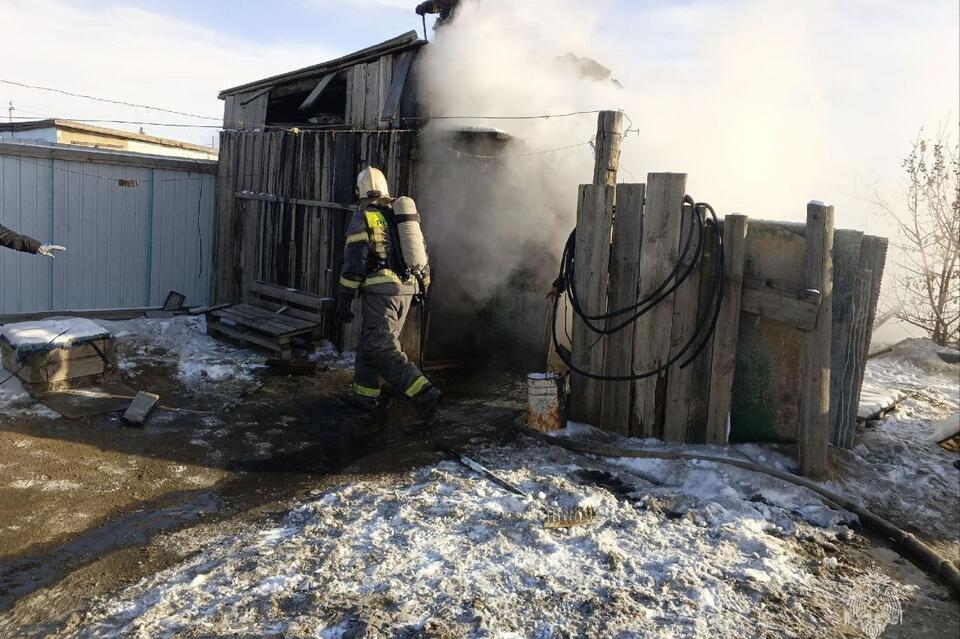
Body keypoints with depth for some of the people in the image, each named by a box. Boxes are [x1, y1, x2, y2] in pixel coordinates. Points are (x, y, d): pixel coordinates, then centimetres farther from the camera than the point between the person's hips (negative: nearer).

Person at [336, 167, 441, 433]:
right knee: (370, 342, 19)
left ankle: (425, 394, -23)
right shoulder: (402, 213, 17)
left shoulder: (363, 218, -5)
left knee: (382, 349, -11)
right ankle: (365, 395, 25)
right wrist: (422, 287, 27)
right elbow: (422, 251, 20)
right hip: (406, 289, 8)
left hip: (380, 291, -8)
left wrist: (344, 299, -8)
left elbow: (354, 261, -11)